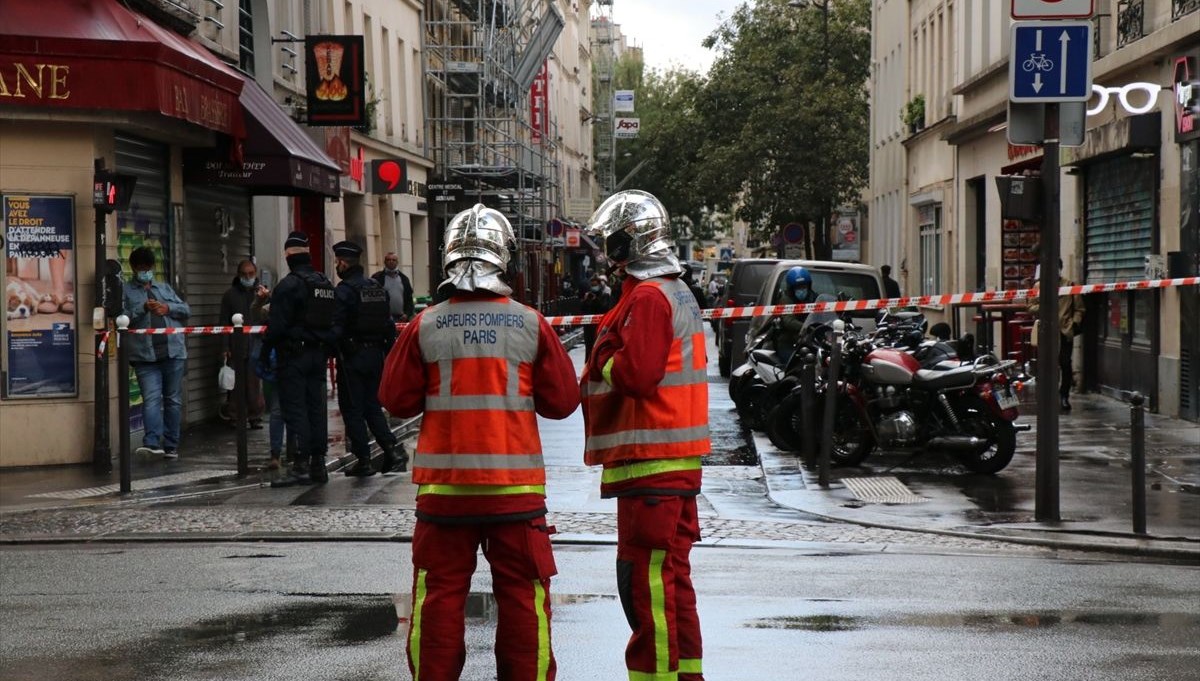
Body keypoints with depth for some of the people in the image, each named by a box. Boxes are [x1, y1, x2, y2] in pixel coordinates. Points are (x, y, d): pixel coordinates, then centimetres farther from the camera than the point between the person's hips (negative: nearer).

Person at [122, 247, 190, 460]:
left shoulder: (165, 288, 22)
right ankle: (152, 443, -28)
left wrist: (167, 308, -2)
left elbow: (186, 310, 16)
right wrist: (143, 308, -14)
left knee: (173, 400, 6)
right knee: (151, 398, -17)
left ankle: (171, 446, 12)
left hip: (173, 352, 4)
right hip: (145, 355, -4)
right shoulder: (125, 291, 10)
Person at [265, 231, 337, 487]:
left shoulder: (289, 284, -13)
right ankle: (318, 464, 12)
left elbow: (277, 324, -16)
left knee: (295, 409, -6)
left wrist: (265, 350, -7)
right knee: (316, 407, 10)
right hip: (319, 354, 7)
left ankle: (301, 465, -10)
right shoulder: (326, 284, 12)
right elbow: (332, 321, 15)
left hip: (293, 354, -7)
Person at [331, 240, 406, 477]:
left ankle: (363, 460, 1)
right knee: (373, 406, 15)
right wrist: (389, 355, 16)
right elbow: (389, 325, 12)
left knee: (352, 409, 2)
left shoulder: (343, 290, -12)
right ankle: (392, 449, 0)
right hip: (376, 355, 7)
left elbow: (336, 327, -18)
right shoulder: (378, 288, 10)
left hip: (352, 357, -7)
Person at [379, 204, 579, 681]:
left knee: (440, 594, 8)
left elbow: (396, 400, 2)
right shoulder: (530, 324, -5)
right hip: (515, 484, 0)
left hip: (443, 484, 0)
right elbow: (562, 401, 2)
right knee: (522, 595, 8)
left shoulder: (426, 327, -5)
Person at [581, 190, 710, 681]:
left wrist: (599, 365, -4)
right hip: (677, 458, 11)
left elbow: (636, 372, -22)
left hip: (650, 461, -11)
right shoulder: (677, 292, 19)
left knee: (646, 578, -9)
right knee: (671, 574, 16)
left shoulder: (648, 297, -13)